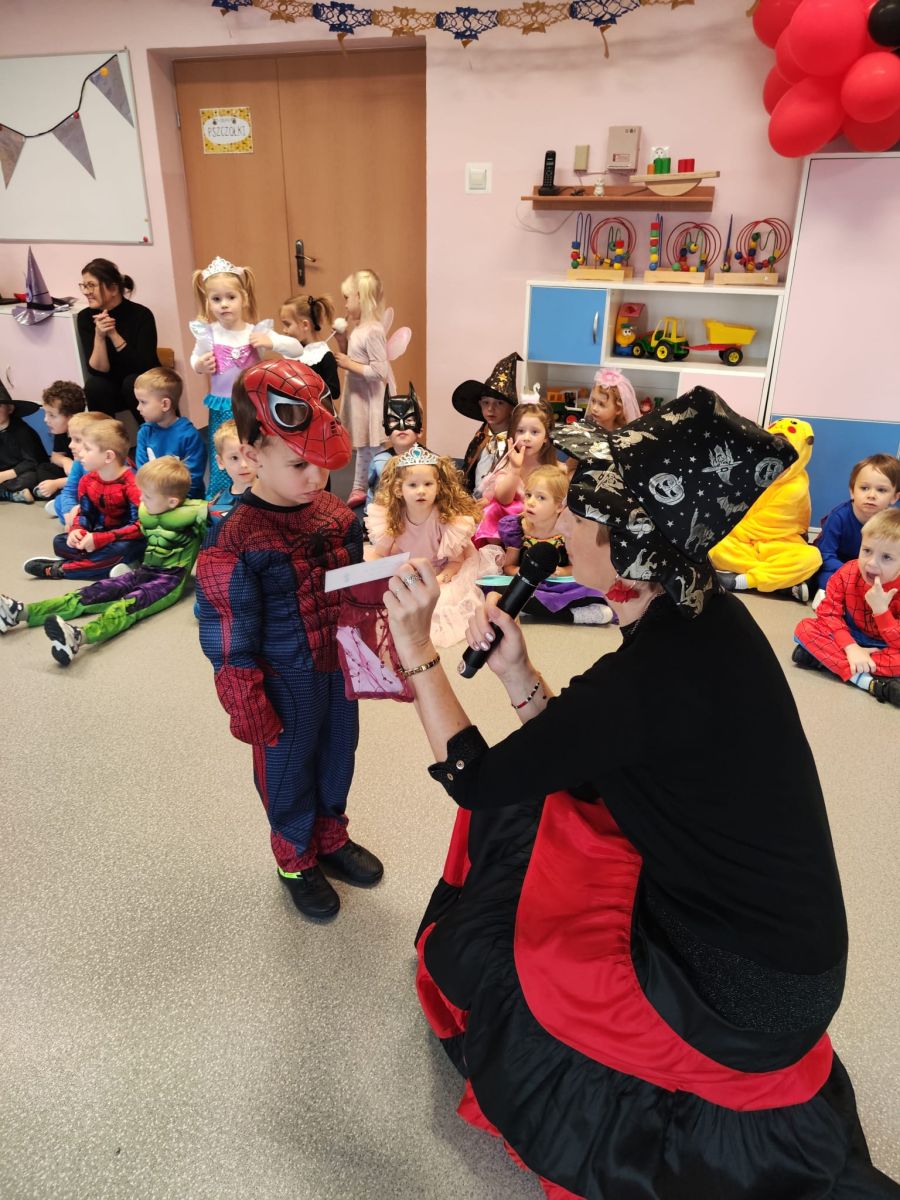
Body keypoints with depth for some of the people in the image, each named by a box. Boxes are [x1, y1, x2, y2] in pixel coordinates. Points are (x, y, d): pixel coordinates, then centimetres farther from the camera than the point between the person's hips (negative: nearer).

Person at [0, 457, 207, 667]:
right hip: (144, 570, 8)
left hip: (170, 579, -8)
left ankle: (79, 636, -60)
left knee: (129, 603, -34)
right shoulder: (145, 512, 13)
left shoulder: (193, 512, -12)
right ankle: (23, 612, -19)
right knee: (93, 593, -8)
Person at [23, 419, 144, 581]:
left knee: (122, 549, -38)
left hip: (126, 541, -7)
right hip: (100, 536, 7)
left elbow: (140, 525, -27)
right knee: (60, 542, -5)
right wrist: (77, 531, -14)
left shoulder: (132, 484, -22)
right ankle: (108, 561, -21)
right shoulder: (87, 481, 1)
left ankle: (60, 569, -23)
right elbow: (84, 513, 11)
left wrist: (99, 539, -28)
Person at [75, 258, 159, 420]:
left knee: (133, 382, -32)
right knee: (94, 385, -28)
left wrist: (113, 334, -33)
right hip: (112, 389, 2)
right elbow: (98, 370, -17)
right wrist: (99, 336, -31)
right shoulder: (85, 318, -9)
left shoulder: (141, 315, -19)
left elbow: (144, 367, -27)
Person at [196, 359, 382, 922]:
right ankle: (296, 861, 39)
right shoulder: (234, 541, -22)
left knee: (338, 758, 22)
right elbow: (229, 638, -17)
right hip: (286, 683, -5)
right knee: (287, 771, 16)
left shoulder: (337, 514, -4)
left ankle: (332, 838, 48)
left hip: (340, 669, 6)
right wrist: (249, 710, -13)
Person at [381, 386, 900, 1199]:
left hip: (739, 986, -8)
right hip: (769, 930, 8)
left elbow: (476, 781, -20)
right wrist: (517, 672, -8)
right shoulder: (699, 620, -4)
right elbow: (580, 760, 4)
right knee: (531, 806, 14)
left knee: (460, 953, 5)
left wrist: (417, 650, -12)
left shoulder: (653, 673, -31)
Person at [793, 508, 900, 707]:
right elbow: (828, 613, -16)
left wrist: (881, 609, -37)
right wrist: (851, 648, -30)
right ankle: (868, 682, -35)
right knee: (805, 628, -23)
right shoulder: (846, 574, -15)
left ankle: (826, 659, -29)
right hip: (851, 637, 3)